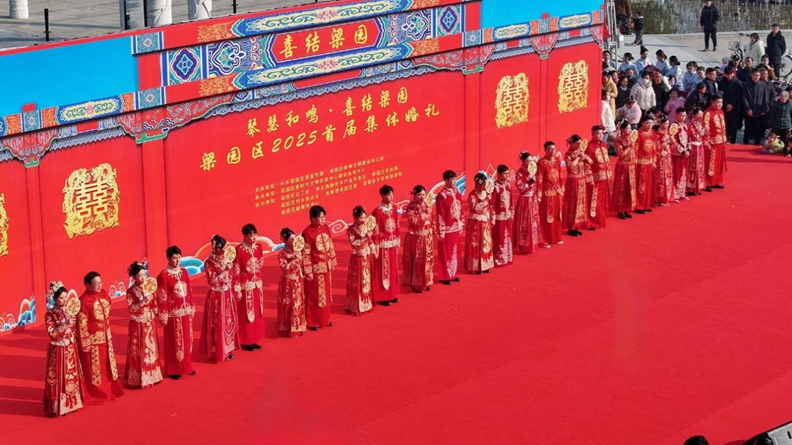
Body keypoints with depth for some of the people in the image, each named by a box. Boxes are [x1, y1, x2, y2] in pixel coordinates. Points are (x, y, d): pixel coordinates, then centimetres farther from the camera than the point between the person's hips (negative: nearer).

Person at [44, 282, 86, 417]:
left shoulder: (68, 311, 6)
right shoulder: (50, 314, -13)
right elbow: (52, 334, -18)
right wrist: (65, 325, -25)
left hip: (70, 349, 6)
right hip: (58, 350, -6)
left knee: (72, 376, 12)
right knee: (59, 378, -2)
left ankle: (71, 402, 23)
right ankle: (59, 406, 5)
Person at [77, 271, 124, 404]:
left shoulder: (104, 294, 1)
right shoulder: (84, 301, -23)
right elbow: (81, 324, -20)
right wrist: (85, 343, -18)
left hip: (105, 337, 8)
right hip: (92, 339, -8)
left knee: (107, 365, 20)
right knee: (93, 368, 5)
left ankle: (109, 390, 35)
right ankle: (94, 395, 16)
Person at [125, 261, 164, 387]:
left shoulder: (149, 289, 3)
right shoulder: (130, 292, -11)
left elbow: (154, 306, 9)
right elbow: (131, 308, -18)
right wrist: (143, 301, -26)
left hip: (149, 324, 5)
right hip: (137, 324, -5)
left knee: (151, 349, 12)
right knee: (138, 351, 0)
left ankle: (151, 375, 23)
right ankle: (138, 379, 6)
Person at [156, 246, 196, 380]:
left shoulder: (184, 271, 6)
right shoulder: (163, 275, -13)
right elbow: (162, 298, -13)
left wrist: (192, 308, 12)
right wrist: (163, 316, -13)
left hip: (186, 312, 6)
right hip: (173, 314, -6)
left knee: (187, 340, 13)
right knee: (174, 341, 2)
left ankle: (186, 367, 25)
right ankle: (174, 370, 11)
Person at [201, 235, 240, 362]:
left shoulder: (227, 259, 2)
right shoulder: (209, 262, -16)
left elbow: (233, 277, 7)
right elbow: (213, 281, -22)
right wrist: (225, 270, -23)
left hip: (228, 295, 6)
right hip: (217, 297, -6)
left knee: (229, 321, 12)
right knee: (218, 324, 0)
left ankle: (228, 349, 23)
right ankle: (218, 352, 7)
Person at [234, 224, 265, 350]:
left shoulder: (259, 246, 1)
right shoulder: (239, 249, -17)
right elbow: (236, 271, -15)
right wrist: (237, 290, -16)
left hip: (258, 284, 6)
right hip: (245, 286, -6)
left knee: (257, 314, 12)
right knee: (246, 315, 2)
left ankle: (254, 340, 23)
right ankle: (245, 342, 12)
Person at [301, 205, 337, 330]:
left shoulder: (326, 228, 2)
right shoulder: (307, 233, -18)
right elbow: (305, 254, -16)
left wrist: (333, 262, 13)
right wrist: (308, 271, -16)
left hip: (326, 267, 6)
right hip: (315, 268, -6)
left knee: (326, 294, 16)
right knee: (314, 296, 4)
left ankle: (324, 319, 30)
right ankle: (312, 322, 14)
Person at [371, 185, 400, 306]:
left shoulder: (394, 208, 3)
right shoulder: (377, 211, -17)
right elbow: (375, 232, -15)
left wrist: (398, 240, 12)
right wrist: (376, 248, -14)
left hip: (393, 244, 7)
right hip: (383, 245, -7)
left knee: (393, 269, 14)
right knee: (382, 271, 2)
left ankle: (392, 294, 25)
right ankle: (382, 297, 10)